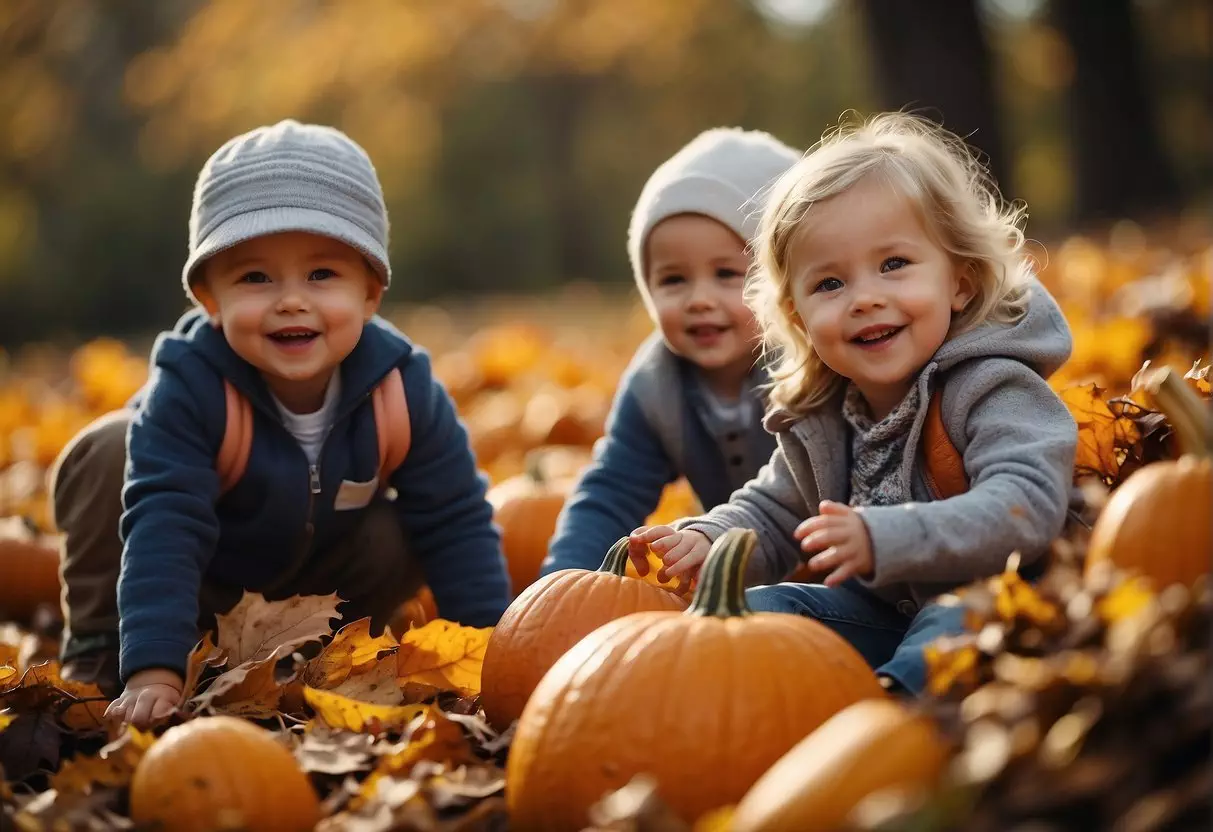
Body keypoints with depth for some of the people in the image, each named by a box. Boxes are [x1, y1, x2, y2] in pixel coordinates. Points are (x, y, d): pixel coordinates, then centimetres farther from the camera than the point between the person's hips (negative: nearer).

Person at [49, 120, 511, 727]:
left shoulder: (403, 389, -28)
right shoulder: (188, 387, -37)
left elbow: (456, 523, -20)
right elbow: (164, 524, -42)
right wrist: (153, 670, -50)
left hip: (315, 572, 3)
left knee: (397, 542, -25)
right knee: (107, 456, -29)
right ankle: (97, 652, -9)